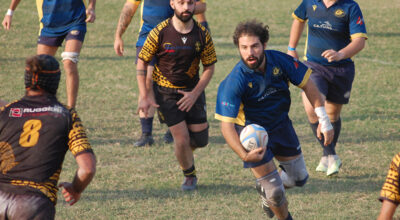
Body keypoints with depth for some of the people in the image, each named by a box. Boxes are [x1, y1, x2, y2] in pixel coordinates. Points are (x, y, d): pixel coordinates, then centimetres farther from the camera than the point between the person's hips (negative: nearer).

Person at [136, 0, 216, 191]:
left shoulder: (202, 35, -10)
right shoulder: (160, 33, -15)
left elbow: (209, 68, 0)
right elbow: (142, 62, -6)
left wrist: (195, 94, -12)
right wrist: (145, 96, -11)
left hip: (192, 91, 3)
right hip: (165, 92, -3)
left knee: (200, 140, 1)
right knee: (182, 139, -9)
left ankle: (184, 151, 38)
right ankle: (189, 176, 19)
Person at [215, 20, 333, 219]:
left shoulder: (280, 61, -20)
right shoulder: (234, 81, -31)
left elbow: (307, 85, -6)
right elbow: (226, 124, -31)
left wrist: (324, 120, -9)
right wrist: (244, 155, -44)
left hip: (281, 125, 5)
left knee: (299, 178, 14)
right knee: (275, 192, -5)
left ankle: (265, 188, 44)